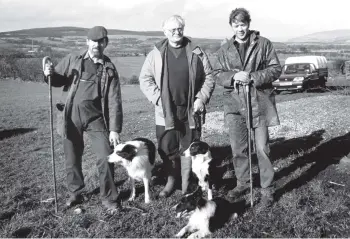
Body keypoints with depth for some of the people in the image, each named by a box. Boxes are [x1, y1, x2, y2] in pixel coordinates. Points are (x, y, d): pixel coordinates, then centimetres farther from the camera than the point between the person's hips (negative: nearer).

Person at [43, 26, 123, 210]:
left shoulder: (109, 69, 2)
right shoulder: (72, 60, 3)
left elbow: (114, 101, -2)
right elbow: (58, 80, 11)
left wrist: (114, 129, -9)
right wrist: (50, 74, -14)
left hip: (96, 119, -1)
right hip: (71, 117, 1)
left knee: (105, 158, -3)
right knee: (72, 159, 12)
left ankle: (108, 197, 15)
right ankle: (75, 193, 33)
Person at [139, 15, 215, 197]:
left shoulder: (196, 52, 3)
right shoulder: (156, 53, 2)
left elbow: (209, 77, 6)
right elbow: (145, 79, 2)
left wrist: (202, 98, -5)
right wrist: (157, 98, -9)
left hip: (190, 110, 0)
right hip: (165, 111, 0)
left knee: (189, 148, 7)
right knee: (167, 148, 6)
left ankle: (186, 183, 22)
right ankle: (171, 179, 26)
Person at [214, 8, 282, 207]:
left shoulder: (263, 44, 1)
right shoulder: (225, 50, 10)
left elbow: (276, 69, -3)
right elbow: (218, 74, 7)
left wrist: (252, 77, -17)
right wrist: (233, 76, -14)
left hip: (259, 103, -3)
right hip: (235, 104, 3)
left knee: (262, 149, 0)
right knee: (238, 149, 11)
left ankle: (268, 189, 13)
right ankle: (242, 183, 29)